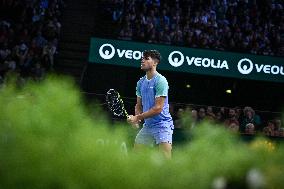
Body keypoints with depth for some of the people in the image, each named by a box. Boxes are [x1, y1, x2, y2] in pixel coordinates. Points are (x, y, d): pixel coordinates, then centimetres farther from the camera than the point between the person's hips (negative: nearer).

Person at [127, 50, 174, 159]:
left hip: (162, 125, -8)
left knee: (165, 159, -15)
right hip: (147, 125, 8)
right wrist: (136, 118, -6)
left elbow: (158, 108, -19)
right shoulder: (141, 82, 9)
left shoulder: (160, 81, -15)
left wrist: (138, 117, -17)